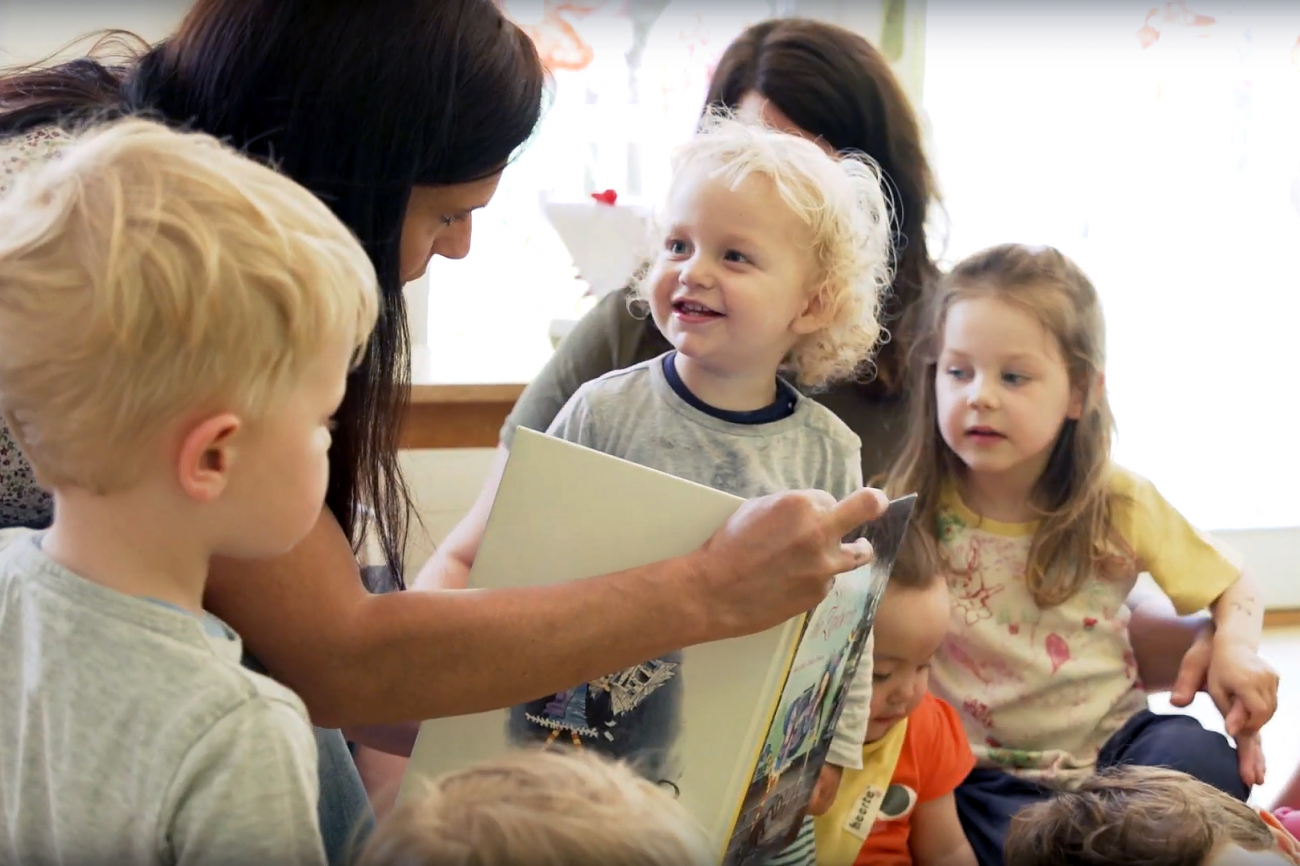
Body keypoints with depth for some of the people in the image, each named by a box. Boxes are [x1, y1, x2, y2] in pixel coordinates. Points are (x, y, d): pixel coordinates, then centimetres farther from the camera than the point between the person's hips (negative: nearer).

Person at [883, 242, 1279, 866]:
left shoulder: (1120, 504, -1)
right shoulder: (908, 514, -7)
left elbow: (1234, 585, 12)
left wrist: (1236, 648, -8)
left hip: (1114, 744, 3)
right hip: (987, 772, -2)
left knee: (1200, 757, -27)